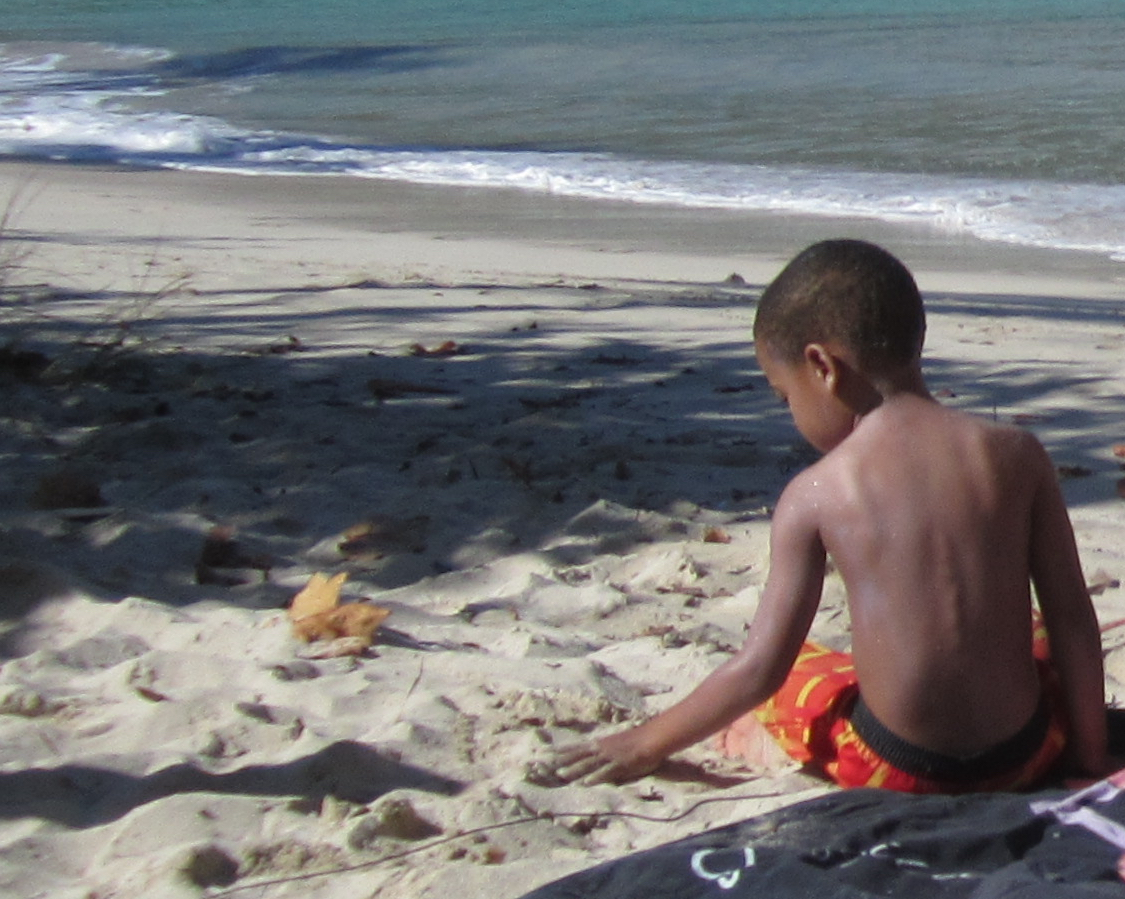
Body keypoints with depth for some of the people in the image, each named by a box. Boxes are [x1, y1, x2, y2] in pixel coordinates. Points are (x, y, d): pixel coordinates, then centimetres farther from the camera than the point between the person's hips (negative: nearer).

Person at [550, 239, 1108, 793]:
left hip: (893, 771, -1)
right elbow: (1074, 623, 1)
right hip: (1025, 759, 2)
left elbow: (762, 666, -6)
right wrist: (1091, 764, 13)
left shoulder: (814, 495, -9)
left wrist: (643, 745, 8)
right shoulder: (1015, 454, -4)